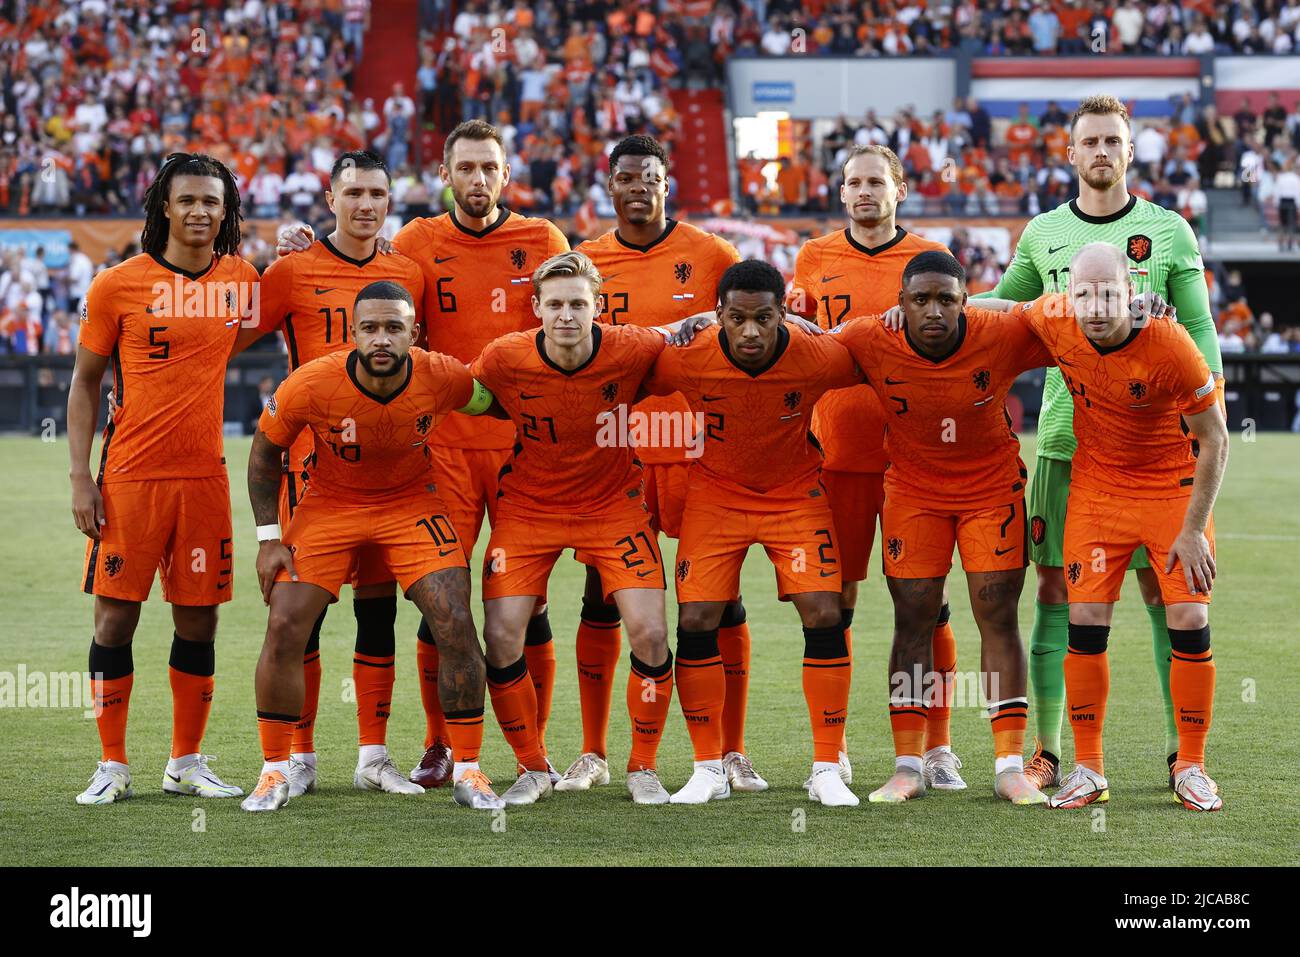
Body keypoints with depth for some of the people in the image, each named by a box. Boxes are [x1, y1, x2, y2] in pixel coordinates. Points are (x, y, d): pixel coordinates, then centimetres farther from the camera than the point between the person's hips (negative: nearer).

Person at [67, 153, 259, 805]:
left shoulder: (241, 280, 6)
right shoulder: (118, 285, -3)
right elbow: (85, 383, 3)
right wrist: (80, 476, -4)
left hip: (204, 476, 3)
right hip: (129, 477, -3)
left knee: (198, 620, 6)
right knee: (116, 616, -2)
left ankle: (187, 762, 17)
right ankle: (113, 766, 8)